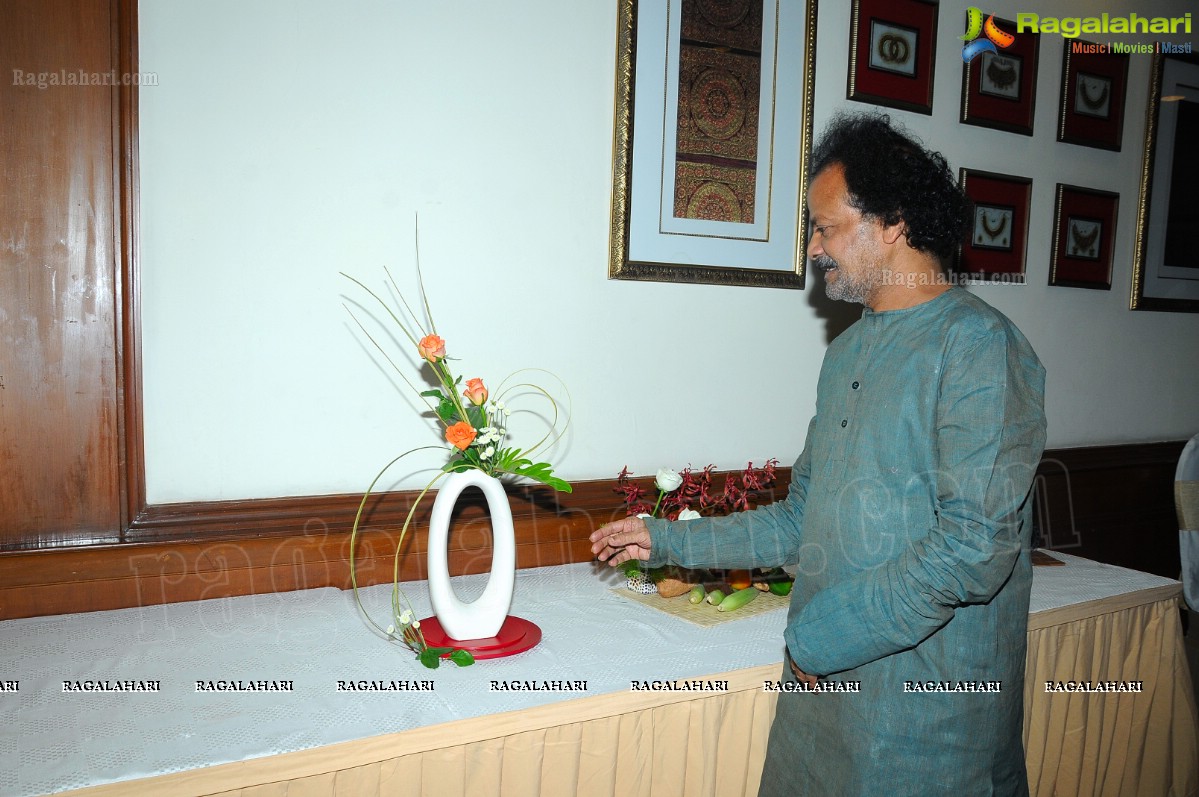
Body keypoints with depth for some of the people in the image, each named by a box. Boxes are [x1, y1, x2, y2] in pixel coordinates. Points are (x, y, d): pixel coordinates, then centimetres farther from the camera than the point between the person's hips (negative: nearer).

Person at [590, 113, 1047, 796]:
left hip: (925, 708, -7)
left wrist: (818, 638, -16)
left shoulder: (977, 345, -14)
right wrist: (667, 541, 11)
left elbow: (977, 543, -22)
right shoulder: (848, 353, 11)